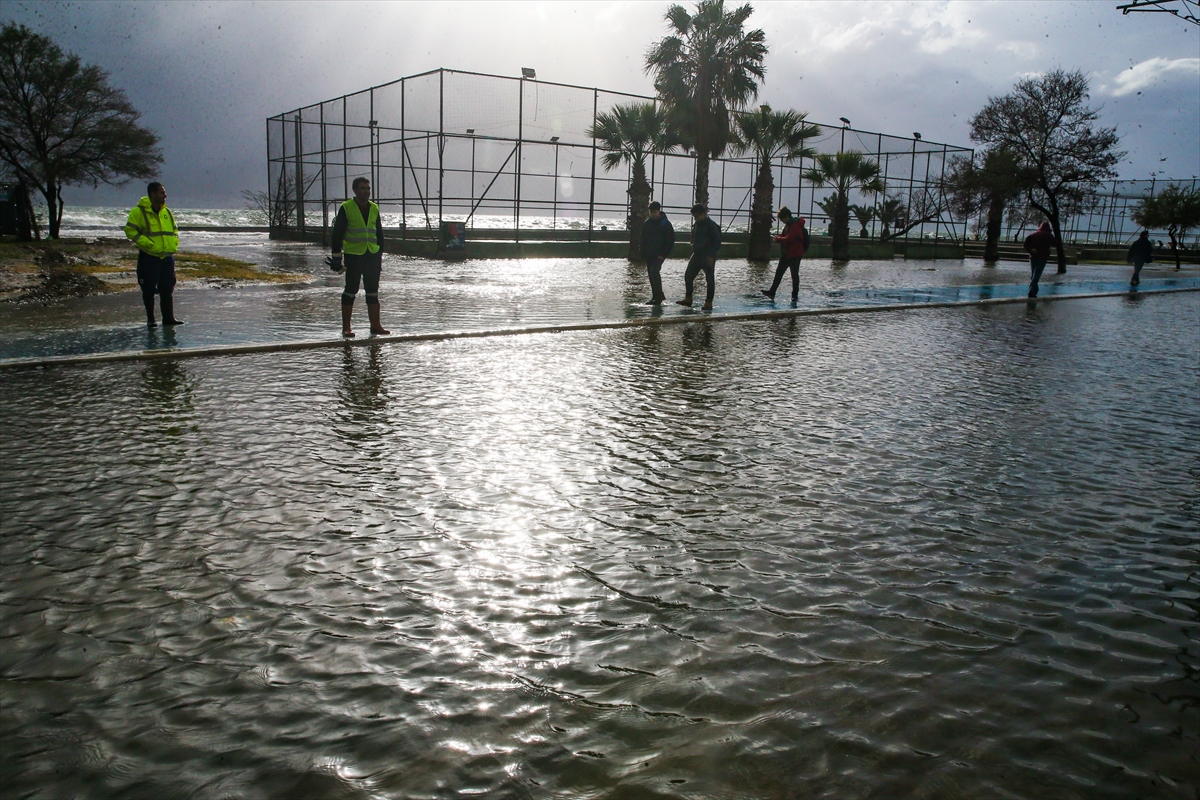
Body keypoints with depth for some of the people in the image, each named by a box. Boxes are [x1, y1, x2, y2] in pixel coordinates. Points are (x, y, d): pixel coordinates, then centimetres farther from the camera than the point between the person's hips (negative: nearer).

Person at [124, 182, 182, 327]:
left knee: (167, 289, 8)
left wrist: (174, 244, 7)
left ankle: (168, 317, 15)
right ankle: (150, 319, 10)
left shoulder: (167, 212, 13)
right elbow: (130, 230, -11)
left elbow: (175, 229, 24)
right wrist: (148, 244, -17)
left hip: (167, 257, 5)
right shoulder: (139, 211, -7)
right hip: (149, 257, -5)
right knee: (149, 289, 2)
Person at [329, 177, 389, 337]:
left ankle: (375, 325, 16)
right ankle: (346, 328, 6)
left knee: (373, 291, 8)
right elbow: (337, 234, -5)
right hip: (353, 255, -5)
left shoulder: (374, 208, 11)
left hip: (372, 255, 5)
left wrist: (380, 255, 16)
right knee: (350, 290, -1)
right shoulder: (346, 208, -4)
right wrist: (336, 257, -9)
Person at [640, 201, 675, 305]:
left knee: (654, 270, -22)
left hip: (659, 254, -6)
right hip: (649, 253, 6)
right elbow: (643, 239, 16)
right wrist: (644, 253, 6)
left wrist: (663, 254, -13)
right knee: (651, 273, 6)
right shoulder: (646, 223, 9)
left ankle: (659, 295, -16)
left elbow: (671, 240, -6)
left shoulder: (665, 223, -6)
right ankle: (655, 297, 15)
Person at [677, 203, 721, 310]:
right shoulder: (696, 225, 12)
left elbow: (717, 242, -13)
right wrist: (693, 253, 17)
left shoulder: (711, 225, -11)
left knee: (709, 279, -3)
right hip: (697, 255, 8)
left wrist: (711, 255, -20)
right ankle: (688, 298, 11)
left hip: (708, 256, -8)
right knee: (688, 275, 3)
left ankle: (708, 302, 1)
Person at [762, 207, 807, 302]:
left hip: (795, 255, -10)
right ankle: (772, 292, 7)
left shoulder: (795, 226, -19)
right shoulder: (788, 225, 13)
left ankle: (795, 295, 9)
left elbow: (788, 239, -26)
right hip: (786, 254, 10)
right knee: (779, 272, 6)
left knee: (794, 275, 0)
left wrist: (778, 239, -13)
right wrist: (779, 237, 7)